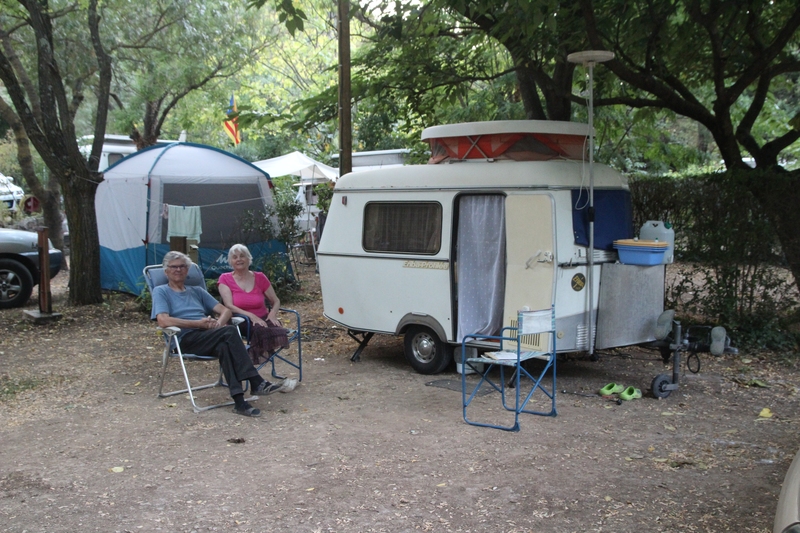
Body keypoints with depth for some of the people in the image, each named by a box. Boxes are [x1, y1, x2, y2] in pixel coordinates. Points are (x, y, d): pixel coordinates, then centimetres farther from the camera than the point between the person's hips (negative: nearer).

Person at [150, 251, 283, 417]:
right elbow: (163, 321, -7)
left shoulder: (197, 291, 28)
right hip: (186, 340, -5)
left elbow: (225, 310, 21)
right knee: (230, 332, -31)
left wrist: (219, 323, -5)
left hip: (208, 337, 5)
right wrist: (199, 323, -12)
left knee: (224, 347, -34)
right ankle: (256, 382, -33)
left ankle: (239, 400, -43)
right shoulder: (161, 292, 12)